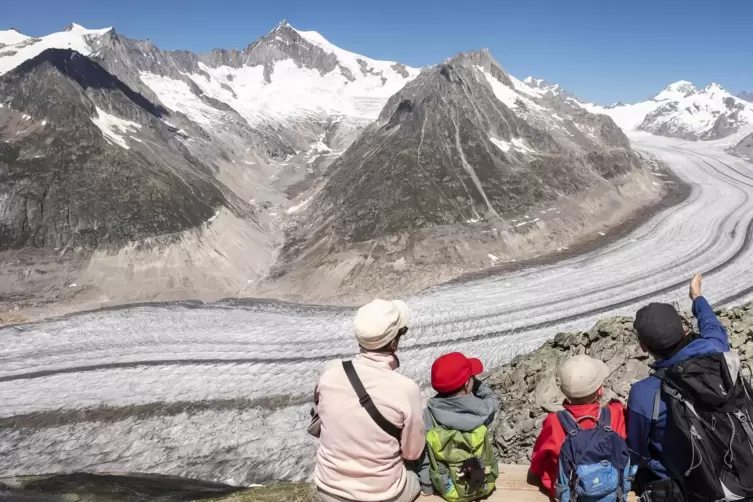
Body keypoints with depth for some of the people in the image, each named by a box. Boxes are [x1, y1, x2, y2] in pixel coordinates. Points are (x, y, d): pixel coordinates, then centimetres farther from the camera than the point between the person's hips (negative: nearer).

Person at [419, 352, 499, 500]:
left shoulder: (431, 410, -19)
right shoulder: (482, 409, -21)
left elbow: (424, 451, -13)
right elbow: (493, 400, 5)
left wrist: (426, 486, -1)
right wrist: (475, 382, -1)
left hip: (447, 488, 1)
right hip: (482, 485, 0)